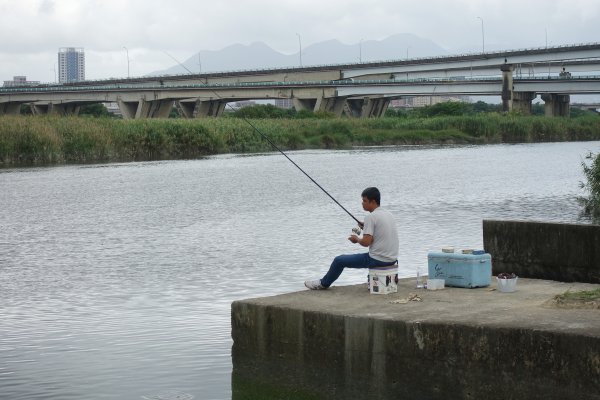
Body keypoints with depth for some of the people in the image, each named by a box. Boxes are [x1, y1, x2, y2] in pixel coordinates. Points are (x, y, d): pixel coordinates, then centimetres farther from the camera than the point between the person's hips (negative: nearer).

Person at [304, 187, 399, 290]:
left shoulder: (371, 217, -16)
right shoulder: (388, 214, 9)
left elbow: (366, 242, -21)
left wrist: (357, 239, 0)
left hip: (379, 260, -8)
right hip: (392, 258, 8)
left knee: (339, 260, 7)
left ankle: (324, 283, 26)